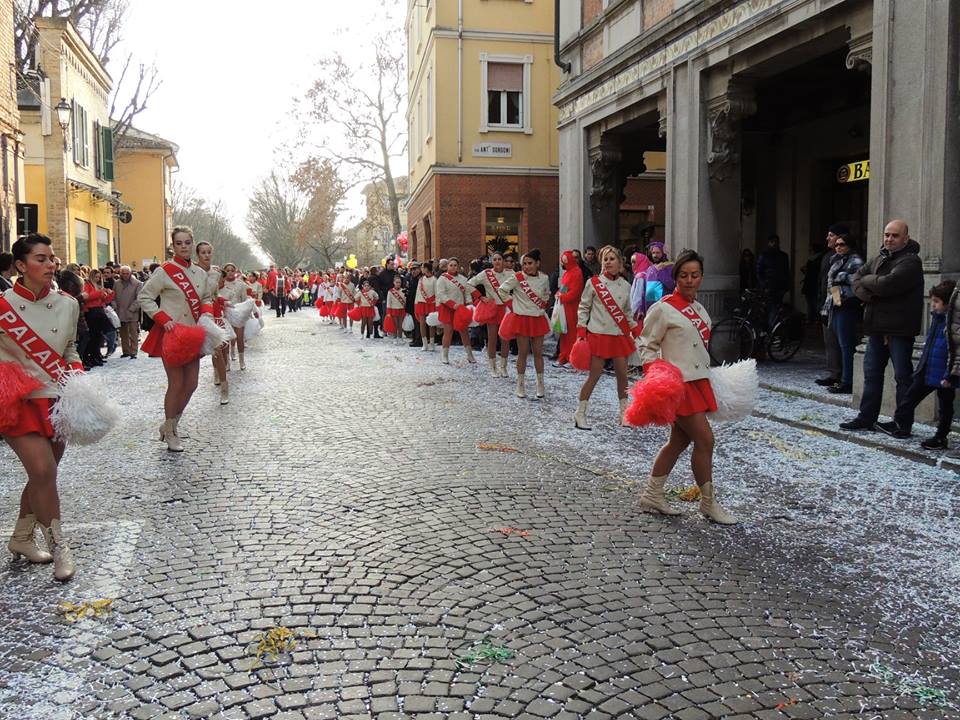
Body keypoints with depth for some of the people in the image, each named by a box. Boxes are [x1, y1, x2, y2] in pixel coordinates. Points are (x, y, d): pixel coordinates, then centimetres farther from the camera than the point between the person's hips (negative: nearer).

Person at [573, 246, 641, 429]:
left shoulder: (625, 285, 7)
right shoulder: (594, 283, -4)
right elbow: (583, 308, 0)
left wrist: (638, 333, 12)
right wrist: (581, 333, -8)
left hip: (620, 335, 4)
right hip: (598, 335, -4)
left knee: (622, 374, 7)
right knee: (594, 375, -4)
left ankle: (624, 414, 19)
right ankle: (580, 414, 7)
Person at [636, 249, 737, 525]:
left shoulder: (699, 309, 14)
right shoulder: (663, 308, -10)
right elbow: (647, 346, -8)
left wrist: (710, 376, 21)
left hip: (698, 381, 9)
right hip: (679, 384, -9)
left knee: (679, 441, 12)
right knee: (705, 440, -7)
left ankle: (652, 495, 24)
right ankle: (708, 503, 8)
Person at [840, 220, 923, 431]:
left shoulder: (910, 261, -12)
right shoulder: (879, 258, 15)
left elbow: (887, 285, -24)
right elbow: (858, 278, 9)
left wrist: (867, 281, -5)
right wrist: (867, 294, -11)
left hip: (899, 329, -8)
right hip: (877, 327, 8)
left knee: (903, 376, -1)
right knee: (872, 374, 12)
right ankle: (866, 418, 19)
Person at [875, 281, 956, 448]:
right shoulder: (936, 317, 7)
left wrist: (949, 377, -22)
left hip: (943, 377, -8)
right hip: (926, 372, 9)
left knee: (945, 408, 8)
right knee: (910, 397, 14)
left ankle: (941, 438, 18)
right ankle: (901, 425, 25)